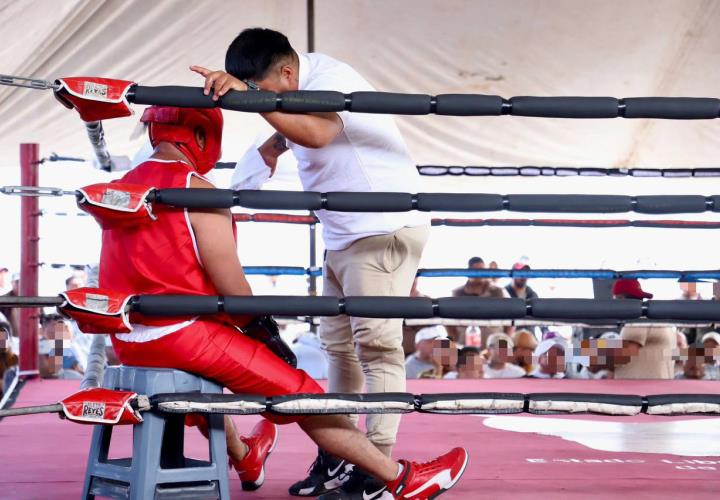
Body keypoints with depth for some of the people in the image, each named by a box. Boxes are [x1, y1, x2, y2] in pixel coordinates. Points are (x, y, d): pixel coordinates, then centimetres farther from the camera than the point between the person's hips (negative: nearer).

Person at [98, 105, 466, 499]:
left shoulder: (121, 190, 11)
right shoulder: (198, 192, -13)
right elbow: (233, 289, -14)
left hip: (129, 342, 8)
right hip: (185, 337, -8)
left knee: (204, 376, 39)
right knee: (301, 395, -1)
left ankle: (244, 458, 62)